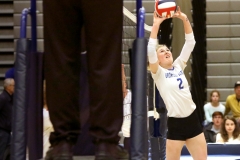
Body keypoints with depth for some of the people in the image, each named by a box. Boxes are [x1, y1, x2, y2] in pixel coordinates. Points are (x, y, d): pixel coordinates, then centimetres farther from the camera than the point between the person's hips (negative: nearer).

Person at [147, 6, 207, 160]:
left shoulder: (178, 66, 11)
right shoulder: (158, 73, -3)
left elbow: (190, 43, 8)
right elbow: (150, 50, -19)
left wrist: (185, 19, -2)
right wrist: (156, 24, -21)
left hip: (192, 119, 5)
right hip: (176, 123, -5)